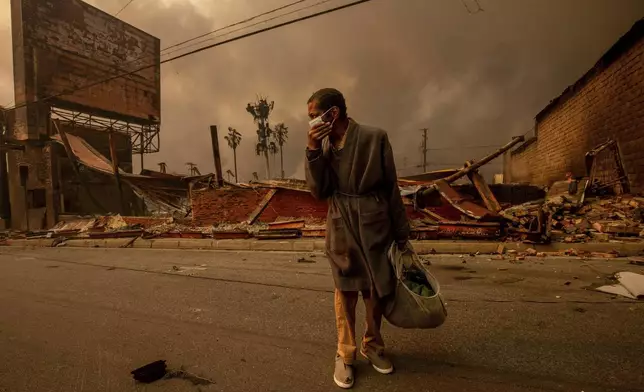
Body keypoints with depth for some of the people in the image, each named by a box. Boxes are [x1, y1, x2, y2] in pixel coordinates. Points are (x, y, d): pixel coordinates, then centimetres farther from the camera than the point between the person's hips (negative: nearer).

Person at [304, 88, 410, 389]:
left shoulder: (374, 138, -10)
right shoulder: (324, 144, 0)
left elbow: (391, 187, -4)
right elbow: (319, 191, -6)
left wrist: (401, 233, 1)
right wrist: (313, 151, -17)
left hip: (375, 225, -1)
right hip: (342, 228, 2)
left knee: (377, 290, 12)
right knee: (345, 292, 10)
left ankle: (372, 346, 37)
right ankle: (345, 355, 29)